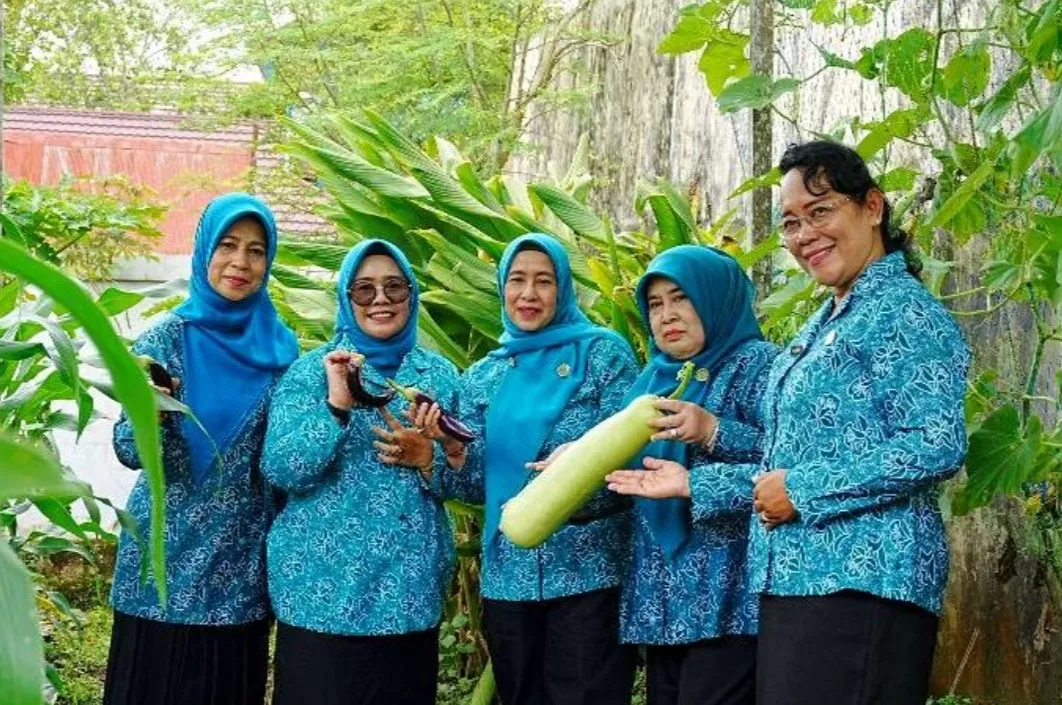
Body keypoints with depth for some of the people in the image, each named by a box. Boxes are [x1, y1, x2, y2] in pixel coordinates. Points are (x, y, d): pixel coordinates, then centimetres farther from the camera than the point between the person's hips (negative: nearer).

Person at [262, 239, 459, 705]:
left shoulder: (438, 373, 9)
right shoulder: (310, 371, 0)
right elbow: (279, 472, -11)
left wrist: (428, 458, -12)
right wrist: (336, 406, -22)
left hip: (412, 589, 3)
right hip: (324, 588, -3)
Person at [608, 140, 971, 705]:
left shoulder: (903, 310, -7)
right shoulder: (828, 324, 21)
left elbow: (937, 446, -19)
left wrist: (802, 490, -15)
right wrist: (694, 484, 18)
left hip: (860, 582, -9)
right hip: (798, 580, 9)